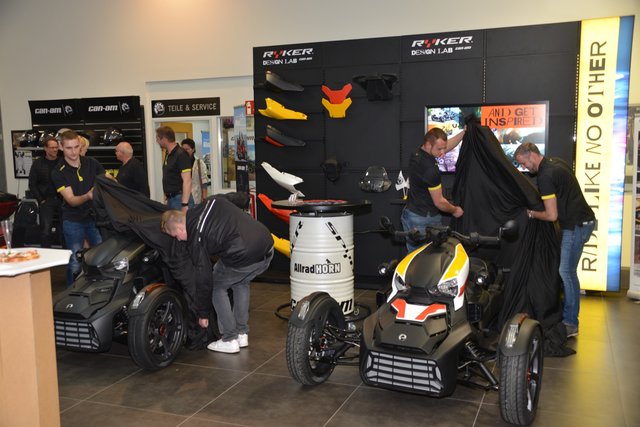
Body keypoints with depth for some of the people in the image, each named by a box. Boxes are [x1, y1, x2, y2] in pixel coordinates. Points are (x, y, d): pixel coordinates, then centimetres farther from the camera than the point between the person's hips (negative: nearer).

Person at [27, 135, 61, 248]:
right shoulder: (37, 163, 4)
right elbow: (32, 184, 4)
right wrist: (41, 200, -3)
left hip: (62, 199, 0)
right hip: (46, 200, 0)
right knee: (46, 231, -3)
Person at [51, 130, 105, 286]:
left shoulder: (92, 163, 0)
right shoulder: (58, 172, -10)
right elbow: (71, 200, -18)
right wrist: (87, 196, -38)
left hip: (95, 217, 3)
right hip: (73, 221, -3)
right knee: (74, 265, -1)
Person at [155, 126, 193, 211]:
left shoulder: (181, 155, -14)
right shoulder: (168, 154, 14)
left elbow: (187, 181, -19)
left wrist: (185, 205, -24)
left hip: (180, 199, -9)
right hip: (170, 199, 9)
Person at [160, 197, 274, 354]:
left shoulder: (196, 240, 1)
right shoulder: (211, 202, 16)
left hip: (243, 257, -8)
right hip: (267, 248, 8)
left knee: (217, 287, 18)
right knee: (241, 283, 32)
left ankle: (229, 340, 19)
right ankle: (242, 334, 34)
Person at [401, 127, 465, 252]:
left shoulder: (417, 153, 1)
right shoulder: (431, 169, -26)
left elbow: (447, 146, 15)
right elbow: (439, 202, -17)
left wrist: (464, 132, 8)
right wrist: (455, 210, 0)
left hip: (410, 213, 9)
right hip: (425, 220, -9)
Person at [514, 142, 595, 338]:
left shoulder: (546, 176, -20)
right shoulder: (555, 162, 10)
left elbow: (552, 215, -21)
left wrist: (532, 213, -4)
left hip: (576, 225, -10)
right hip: (581, 221, 10)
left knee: (566, 272, -7)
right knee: (567, 271, 12)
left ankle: (570, 323, -1)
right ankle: (567, 314, 18)